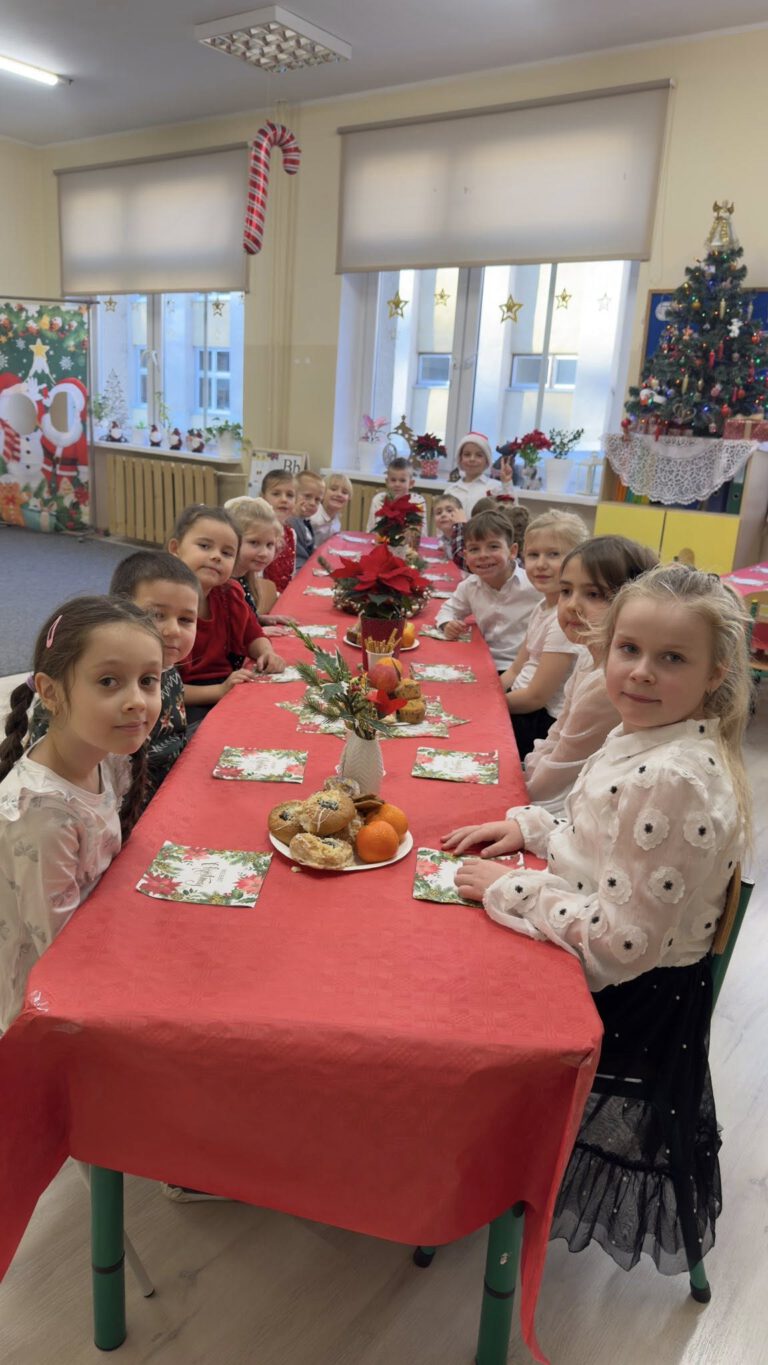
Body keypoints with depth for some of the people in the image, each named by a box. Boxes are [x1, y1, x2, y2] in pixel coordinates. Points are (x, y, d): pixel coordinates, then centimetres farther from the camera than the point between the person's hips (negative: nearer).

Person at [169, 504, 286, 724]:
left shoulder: (230, 595, 1)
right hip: (187, 705, -6)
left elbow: (252, 635, 19)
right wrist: (219, 691, -28)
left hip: (227, 687, 7)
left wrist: (267, 654, -4)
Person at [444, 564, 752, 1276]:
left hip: (624, 999, -8)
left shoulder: (676, 782, -31)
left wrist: (508, 888, -21)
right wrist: (528, 826, 0)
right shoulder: (647, 739, -2)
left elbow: (621, 941, -29)